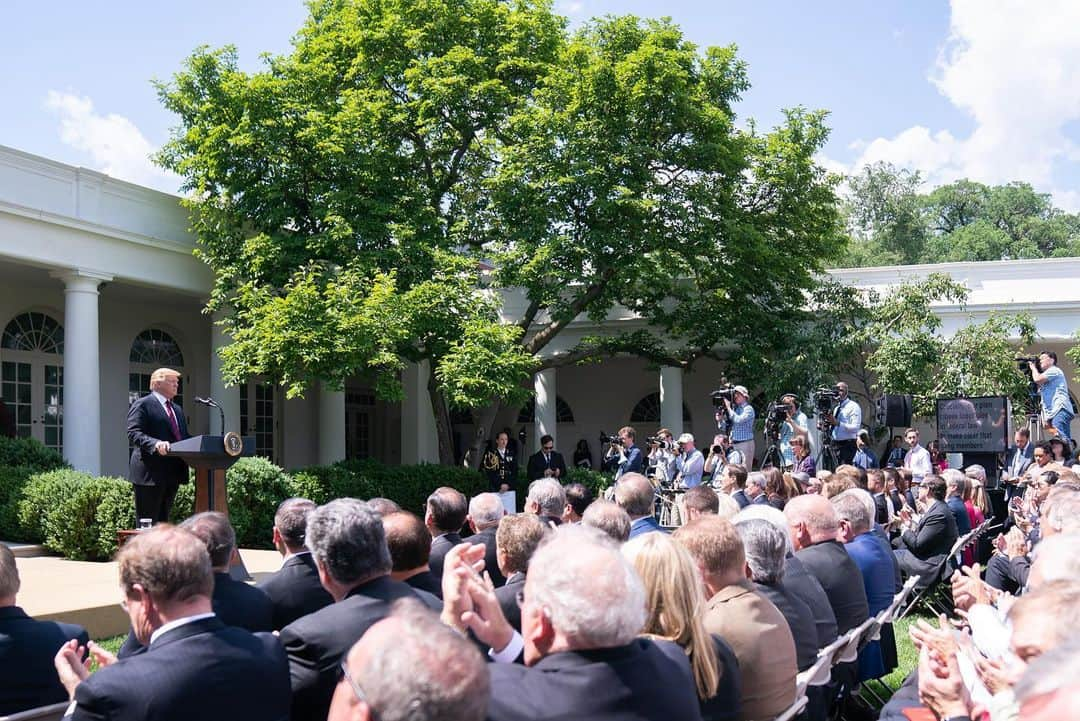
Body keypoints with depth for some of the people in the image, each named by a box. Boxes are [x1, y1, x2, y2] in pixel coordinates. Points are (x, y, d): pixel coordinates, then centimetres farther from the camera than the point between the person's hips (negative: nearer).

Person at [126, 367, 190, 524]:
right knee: (147, 522, -6)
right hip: (150, 473, -8)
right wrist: (156, 444, -31)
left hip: (173, 473, 8)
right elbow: (134, 434, -14)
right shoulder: (142, 405, -3)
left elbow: (184, 436, 23)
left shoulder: (177, 409, 23)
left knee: (163, 521, 10)